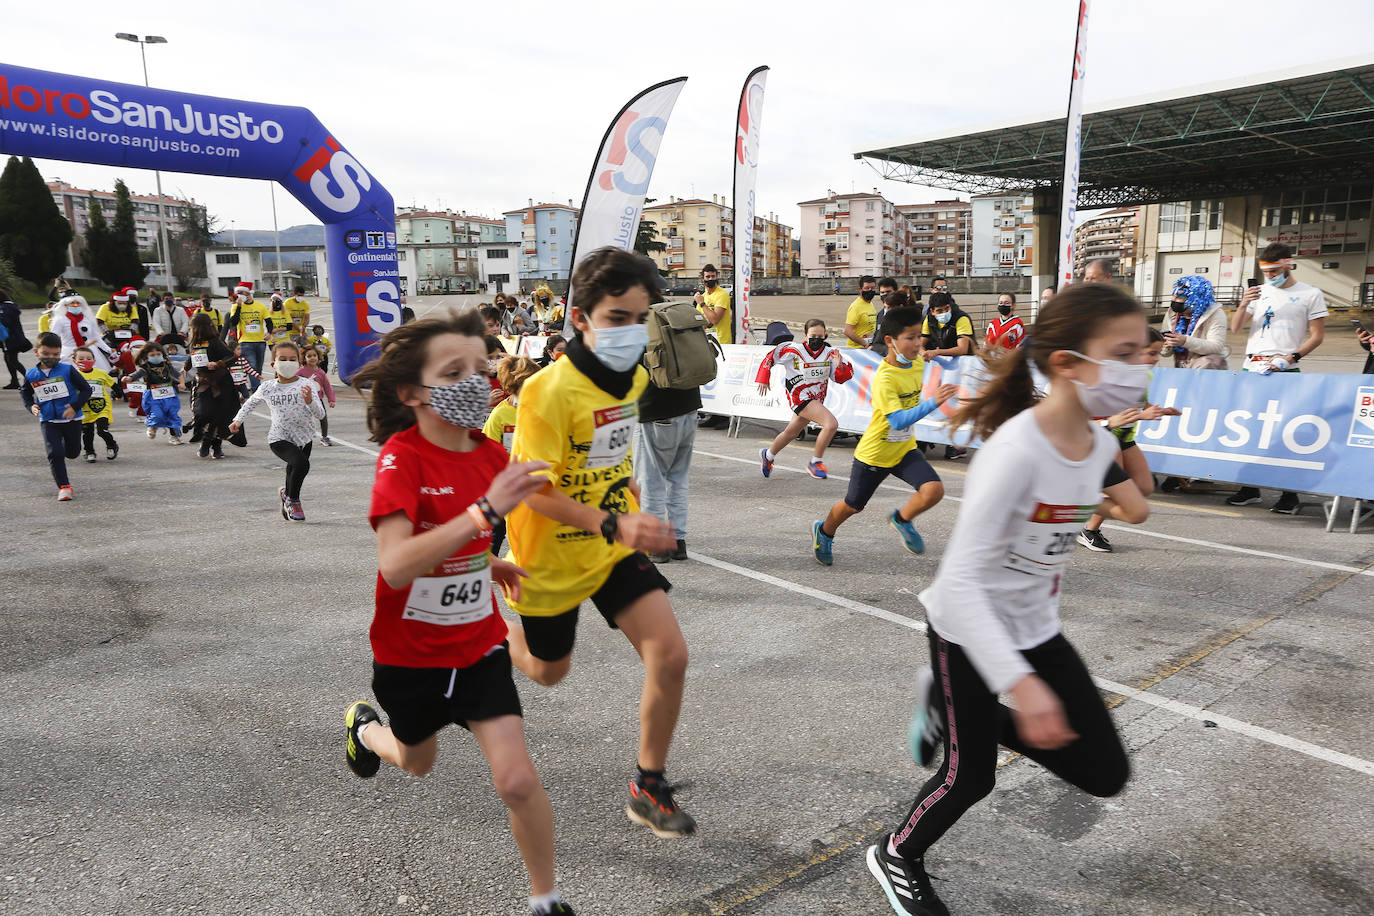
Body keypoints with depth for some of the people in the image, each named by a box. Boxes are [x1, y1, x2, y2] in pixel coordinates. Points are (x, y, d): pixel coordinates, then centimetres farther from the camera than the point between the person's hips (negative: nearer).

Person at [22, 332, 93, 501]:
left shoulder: (68, 370, -8)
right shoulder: (31, 375, 0)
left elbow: (86, 390, -5)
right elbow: (25, 393, 18)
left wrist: (75, 407, -16)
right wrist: (31, 406, -1)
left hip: (71, 419, 0)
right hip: (48, 421, 0)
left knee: (73, 452, 14)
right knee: (54, 453, -12)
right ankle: (64, 486, -4)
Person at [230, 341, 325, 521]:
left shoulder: (306, 385, -9)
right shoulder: (267, 388, -5)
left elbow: (320, 415, -16)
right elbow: (251, 402, 18)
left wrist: (310, 401, -32)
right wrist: (238, 419, 12)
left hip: (304, 438, 2)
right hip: (279, 439, -2)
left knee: (294, 470, 16)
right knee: (301, 463, -25)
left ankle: (287, 494, 50)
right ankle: (293, 500, -2)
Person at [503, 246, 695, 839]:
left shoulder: (634, 377, -3)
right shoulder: (549, 390, -26)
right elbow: (533, 490, -26)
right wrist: (615, 524, -37)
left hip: (616, 547, 5)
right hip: (552, 556, -5)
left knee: (670, 656, -10)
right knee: (549, 672, 17)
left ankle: (648, 788, 11)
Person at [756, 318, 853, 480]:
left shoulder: (829, 353, 0)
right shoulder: (793, 350, -11)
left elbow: (842, 377, 2)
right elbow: (770, 357, 1)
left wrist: (841, 366, -19)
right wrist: (763, 379, -2)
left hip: (816, 399, 6)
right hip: (799, 397, -6)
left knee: (791, 433, 23)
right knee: (831, 424, -23)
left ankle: (768, 455, 49)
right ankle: (815, 463, -6)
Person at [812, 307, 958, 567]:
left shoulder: (918, 364, -4)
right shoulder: (884, 378, -28)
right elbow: (899, 421, -38)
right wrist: (932, 402, -45)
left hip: (905, 448, 6)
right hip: (874, 454, -6)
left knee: (934, 490, -18)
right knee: (853, 506, 13)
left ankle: (902, 519, 12)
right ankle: (824, 532, 44)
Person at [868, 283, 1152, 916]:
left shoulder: (1101, 445, -7)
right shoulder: (1015, 452, -31)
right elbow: (959, 579, -35)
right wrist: (1020, 683, -39)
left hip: (1035, 626, 7)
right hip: (967, 631, -7)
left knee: (1105, 774, 7)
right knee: (970, 777, 8)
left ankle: (947, 709, 23)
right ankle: (897, 858, 40)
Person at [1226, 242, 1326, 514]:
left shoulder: (1310, 295, 4)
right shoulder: (1259, 292, 15)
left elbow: (1317, 335, 0)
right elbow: (1236, 328, 12)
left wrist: (1291, 357, -14)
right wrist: (1243, 305, -6)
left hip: (1284, 372, -4)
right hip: (1252, 369, 4)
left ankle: (1290, 494, 0)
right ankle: (1250, 488, 12)